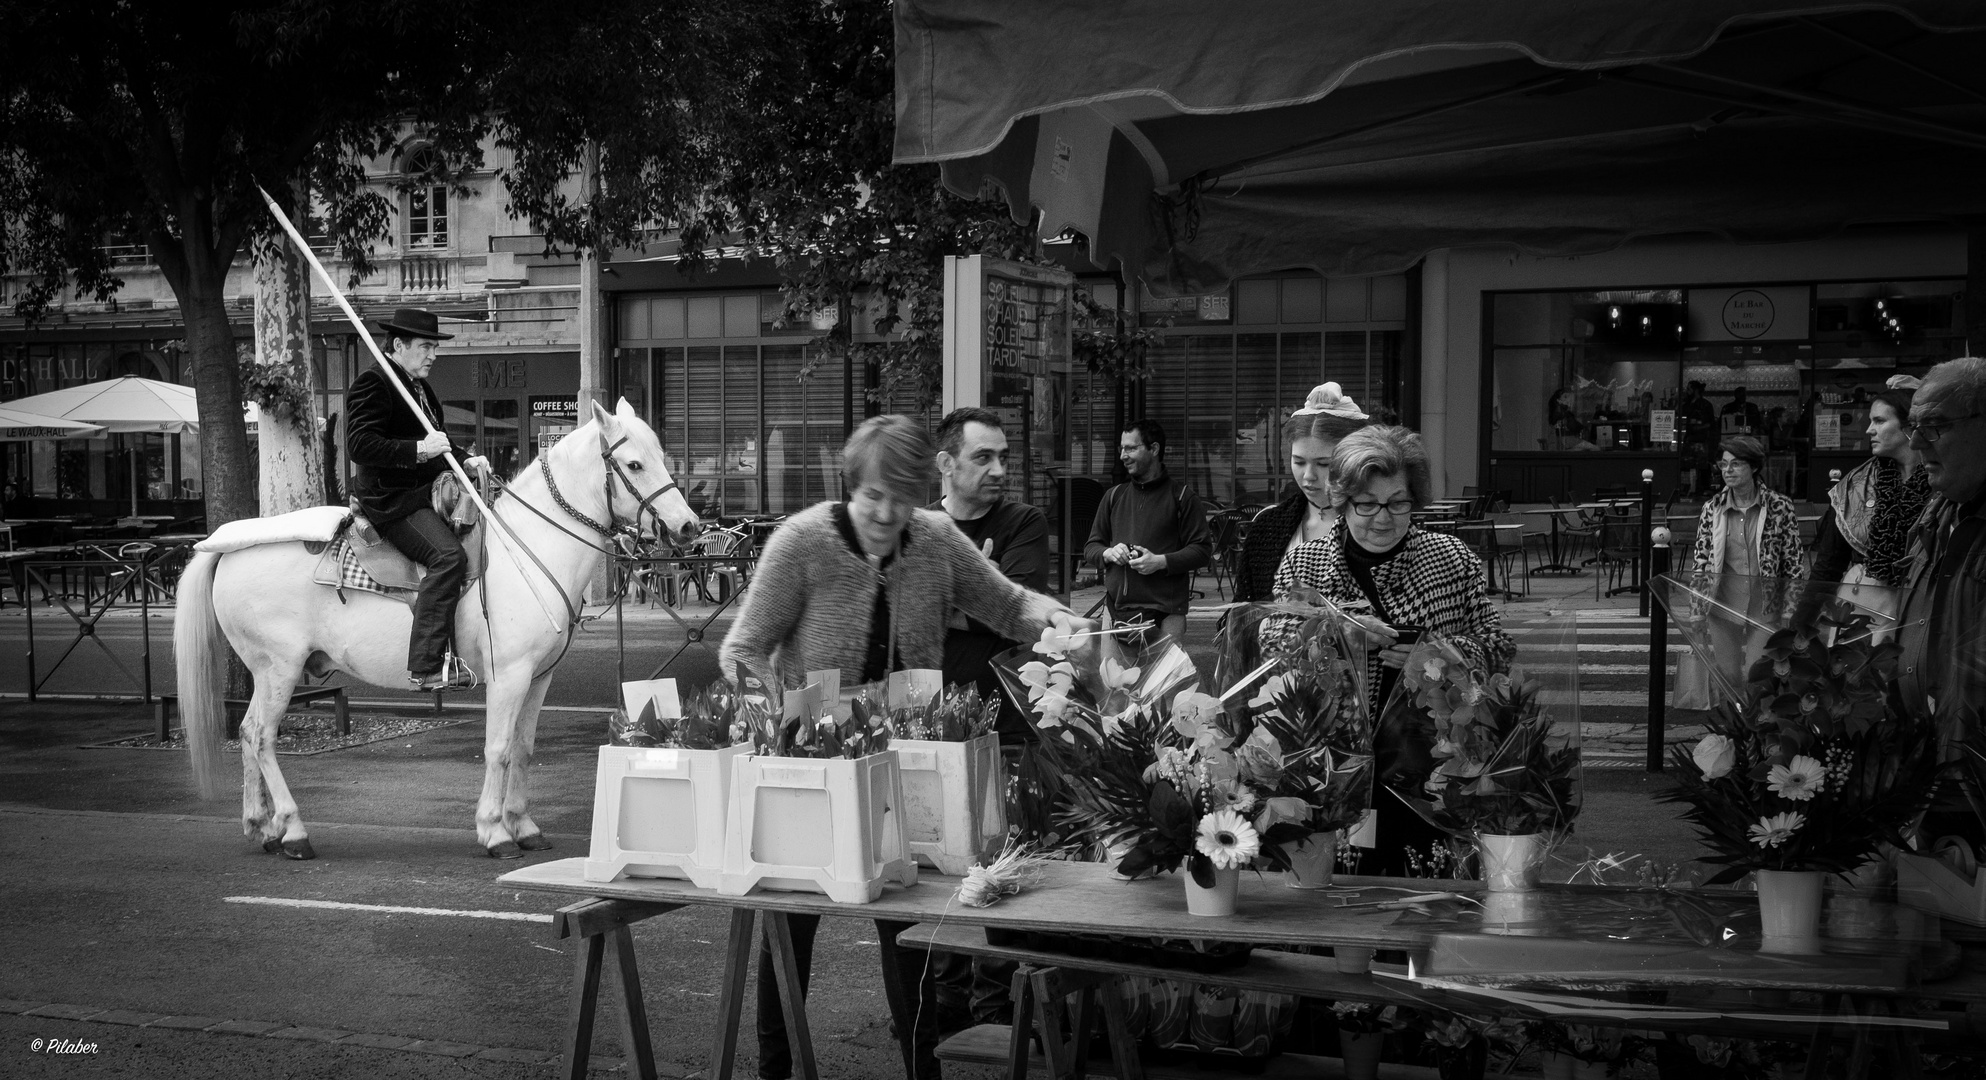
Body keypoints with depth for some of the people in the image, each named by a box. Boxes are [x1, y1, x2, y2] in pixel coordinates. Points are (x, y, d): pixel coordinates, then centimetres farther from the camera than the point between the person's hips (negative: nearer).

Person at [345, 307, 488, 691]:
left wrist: (465, 459, 9)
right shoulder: (372, 384, -10)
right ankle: (427, 666, -31)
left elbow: (436, 438, 30)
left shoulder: (419, 386, 21)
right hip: (390, 498, -11)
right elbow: (359, 444, -20)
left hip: (425, 493, 11)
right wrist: (418, 449, -26)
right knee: (448, 556, -28)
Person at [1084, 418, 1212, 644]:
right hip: (1117, 610, 4)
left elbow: (1202, 550, -2)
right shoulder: (1114, 496, 16)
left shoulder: (1181, 496, 3)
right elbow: (1090, 548, 18)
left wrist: (1161, 561, -15)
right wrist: (1108, 553, -4)